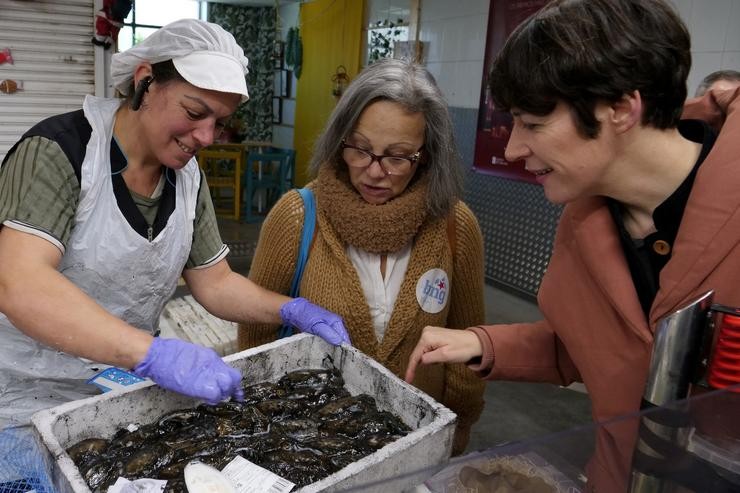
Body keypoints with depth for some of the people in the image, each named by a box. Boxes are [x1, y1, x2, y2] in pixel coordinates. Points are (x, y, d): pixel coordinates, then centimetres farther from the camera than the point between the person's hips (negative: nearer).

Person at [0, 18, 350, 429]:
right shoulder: (57, 150, -19)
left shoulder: (186, 176, 0)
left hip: (126, 391, 4)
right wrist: (154, 353, -42)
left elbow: (215, 283, 3)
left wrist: (292, 310, -13)